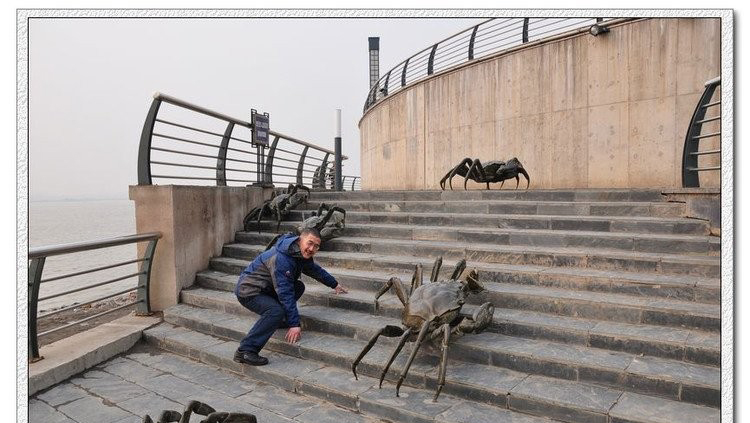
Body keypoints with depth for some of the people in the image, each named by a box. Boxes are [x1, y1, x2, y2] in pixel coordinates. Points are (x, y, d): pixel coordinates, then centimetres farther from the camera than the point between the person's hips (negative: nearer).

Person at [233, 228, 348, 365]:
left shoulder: (302, 254, 1)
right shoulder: (281, 259, -30)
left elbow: (316, 270, 21)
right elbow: (285, 293, -31)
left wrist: (335, 285, 31)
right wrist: (294, 324, -29)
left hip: (265, 289, 9)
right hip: (248, 291, -9)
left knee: (299, 287, 2)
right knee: (276, 311, -31)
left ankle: (276, 320, 10)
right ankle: (245, 351, -26)